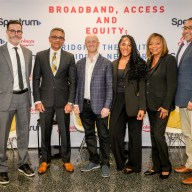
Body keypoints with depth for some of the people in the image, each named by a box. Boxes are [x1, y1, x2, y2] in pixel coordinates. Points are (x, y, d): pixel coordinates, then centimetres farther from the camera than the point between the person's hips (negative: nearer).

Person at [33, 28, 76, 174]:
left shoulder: (69, 57, 1)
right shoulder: (40, 56, 3)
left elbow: (73, 81, -1)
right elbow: (36, 79, 3)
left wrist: (70, 102, -8)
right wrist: (37, 100, -5)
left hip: (63, 101, 0)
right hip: (45, 100, 1)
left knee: (65, 132, 8)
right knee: (45, 132, 10)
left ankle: (66, 160, 25)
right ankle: (45, 160, 26)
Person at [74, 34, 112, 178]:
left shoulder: (106, 63, -2)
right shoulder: (80, 63, 10)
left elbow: (110, 86, -6)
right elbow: (77, 85, 11)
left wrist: (107, 106, -13)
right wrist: (76, 103, 3)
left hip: (100, 105, -4)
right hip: (84, 105, 4)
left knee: (103, 136, 2)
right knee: (89, 135, 12)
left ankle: (105, 164, 15)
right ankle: (94, 161, 26)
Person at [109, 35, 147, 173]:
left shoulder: (138, 63, -3)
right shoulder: (114, 64, 11)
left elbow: (142, 86, -8)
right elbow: (111, 86, 11)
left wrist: (142, 107, -14)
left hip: (133, 103, -4)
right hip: (117, 103, 4)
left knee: (134, 135, 7)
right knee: (115, 134, 3)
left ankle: (133, 165, 23)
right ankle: (121, 163, 22)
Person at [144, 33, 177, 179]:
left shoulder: (169, 60, -9)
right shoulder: (150, 61, 12)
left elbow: (172, 85, -14)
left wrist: (165, 106, -17)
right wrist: (145, 104, 8)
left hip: (162, 105, -7)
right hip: (151, 104, 7)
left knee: (159, 135, -7)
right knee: (153, 135, 11)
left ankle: (166, 167, 12)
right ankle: (157, 166, 22)